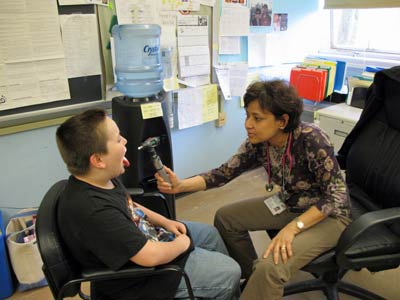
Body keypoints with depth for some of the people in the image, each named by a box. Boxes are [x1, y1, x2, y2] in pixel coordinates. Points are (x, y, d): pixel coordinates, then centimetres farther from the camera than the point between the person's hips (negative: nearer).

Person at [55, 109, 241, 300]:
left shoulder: (102, 178, -8)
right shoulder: (93, 211, -38)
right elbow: (151, 256, -34)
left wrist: (165, 222, 4)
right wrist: (183, 243, -15)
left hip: (144, 237, 9)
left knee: (210, 233, 22)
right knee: (230, 273, -2)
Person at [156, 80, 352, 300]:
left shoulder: (311, 140, -31)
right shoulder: (258, 143, -13)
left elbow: (336, 196, -26)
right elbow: (225, 172, -8)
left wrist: (293, 227, -35)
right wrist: (181, 185, -23)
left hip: (328, 215, -6)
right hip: (290, 205, 7)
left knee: (270, 267, -29)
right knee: (225, 217, 5)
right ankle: (252, 279, 26)